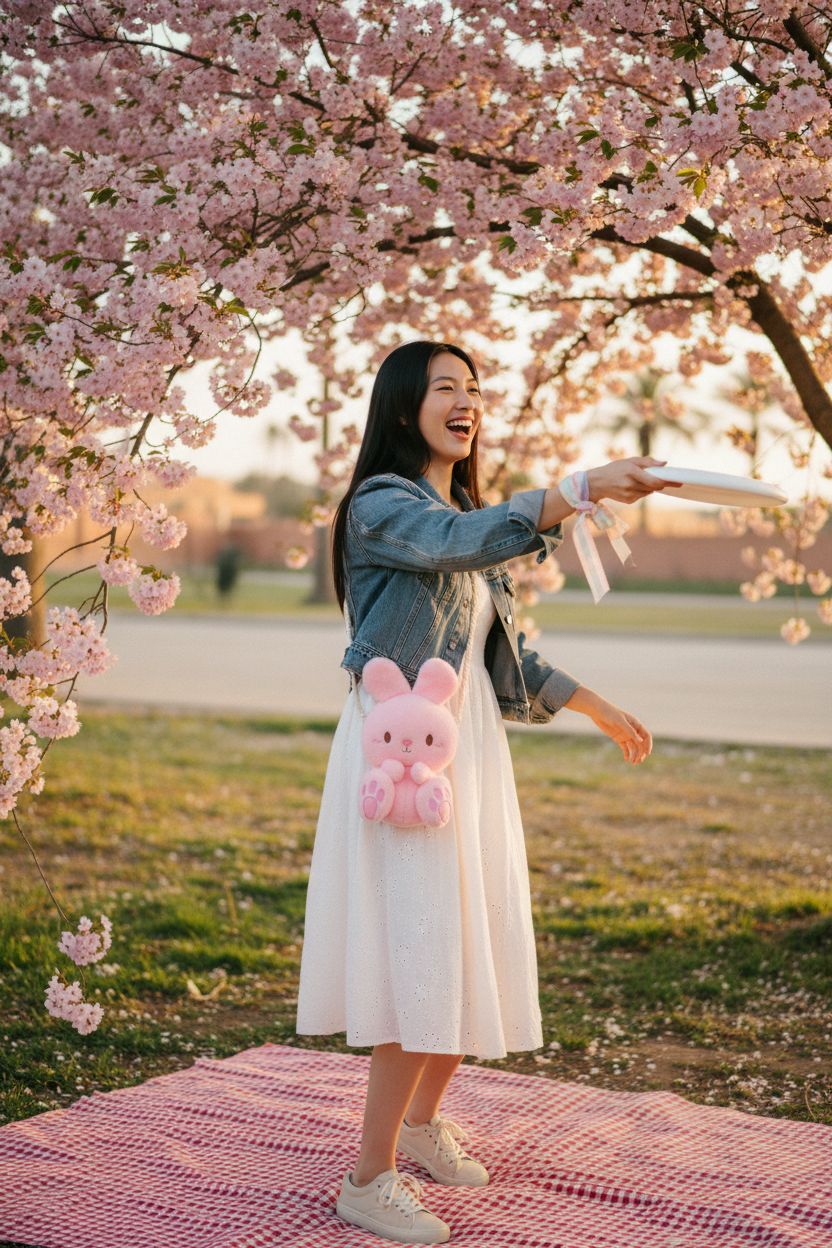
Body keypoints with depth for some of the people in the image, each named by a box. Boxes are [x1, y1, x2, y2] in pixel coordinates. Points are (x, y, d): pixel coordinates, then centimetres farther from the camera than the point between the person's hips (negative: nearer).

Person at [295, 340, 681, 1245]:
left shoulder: (468, 510, 18)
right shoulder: (380, 506, -9)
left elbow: (503, 653, 22)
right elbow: (458, 544, -32)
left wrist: (597, 707, 21)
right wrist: (582, 489, -41)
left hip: (468, 748, 8)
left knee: (472, 947, 11)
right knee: (420, 956, -11)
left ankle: (423, 1120, 31)